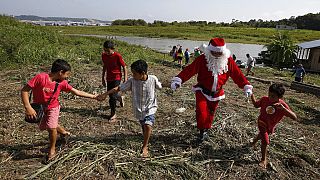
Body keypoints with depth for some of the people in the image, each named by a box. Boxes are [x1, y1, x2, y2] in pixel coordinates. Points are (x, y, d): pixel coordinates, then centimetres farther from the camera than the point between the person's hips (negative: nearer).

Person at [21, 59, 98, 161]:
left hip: (53, 107, 0)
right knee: (43, 127, 15)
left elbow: (77, 92, -13)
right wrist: (28, 107, -33)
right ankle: (64, 132, 43)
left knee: (51, 127, -14)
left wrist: (94, 97, -15)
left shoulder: (62, 83, -17)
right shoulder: (41, 77, -28)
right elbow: (24, 90, -24)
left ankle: (52, 150, 11)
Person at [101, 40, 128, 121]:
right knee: (110, 94, 16)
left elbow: (124, 67, -9)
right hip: (109, 78, 6)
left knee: (112, 96, -9)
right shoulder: (104, 55, 0)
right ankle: (120, 98, 50)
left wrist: (125, 79, -10)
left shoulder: (117, 56, -16)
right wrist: (103, 78, 16)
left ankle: (113, 114, 7)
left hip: (116, 78, -6)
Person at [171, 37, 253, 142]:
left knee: (210, 113, 15)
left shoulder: (228, 60, -7)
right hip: (202, 91, -2)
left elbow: (237, 74, -4)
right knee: (201, 112, -13)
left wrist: (246, 86, -9)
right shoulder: (202, 59, -16)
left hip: (216, 93, 3)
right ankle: (202, 131, 12)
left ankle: (206, 130, 39)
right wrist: (178, 80, -35)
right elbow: (189, 70, -24)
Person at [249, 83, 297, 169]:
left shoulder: (282, 105, -29)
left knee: (262, 134, 30)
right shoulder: (264, 99, -25)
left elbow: (294, 117, -35)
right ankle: (263, 160, 12)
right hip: (262, 123, -2)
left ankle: (254, 141, 65)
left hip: (271, 126, 2)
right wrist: (251, 95, -20)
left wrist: (283, 108, -50)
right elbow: (256, 105, -5)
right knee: (265, 141, -10)